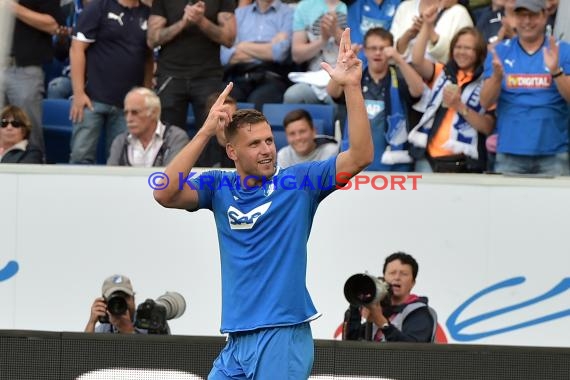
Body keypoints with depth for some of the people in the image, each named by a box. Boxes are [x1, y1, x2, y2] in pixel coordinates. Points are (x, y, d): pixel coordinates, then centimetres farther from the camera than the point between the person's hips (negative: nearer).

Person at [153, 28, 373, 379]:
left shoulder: (299, 181, -1)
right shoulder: (220, 187, 8)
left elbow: (360, 156, -12)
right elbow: (165, 194, -8)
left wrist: (352, 86, -21)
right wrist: (205, 132, -14)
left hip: (283, 338, -4)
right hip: (237, 340, 4)